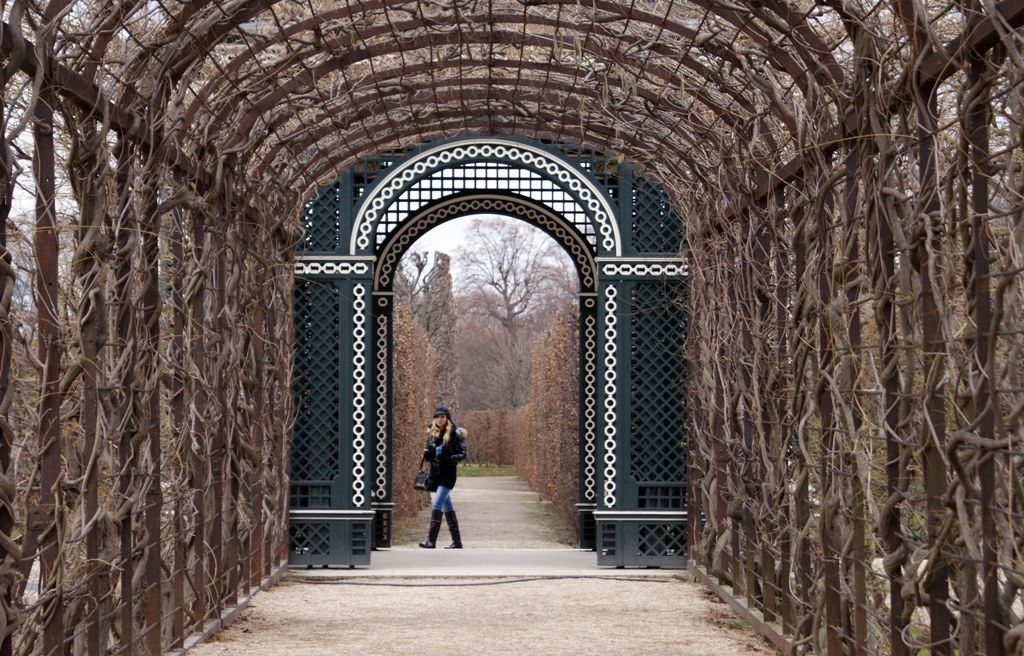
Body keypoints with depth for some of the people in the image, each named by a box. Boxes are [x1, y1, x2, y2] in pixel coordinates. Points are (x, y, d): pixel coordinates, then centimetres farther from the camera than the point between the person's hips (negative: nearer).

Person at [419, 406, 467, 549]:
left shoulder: (454, 434, -8)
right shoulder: (431, 433, 9)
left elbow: (462, 454, -9)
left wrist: (449, 459, -26)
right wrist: (427, 454, -3)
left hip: (447, 475, -7)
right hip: (435, 474, 7)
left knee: (436, 505, -14)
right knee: (447, 507, 11)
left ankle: (431, 540, -13)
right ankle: (456, 541, 17)